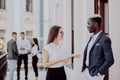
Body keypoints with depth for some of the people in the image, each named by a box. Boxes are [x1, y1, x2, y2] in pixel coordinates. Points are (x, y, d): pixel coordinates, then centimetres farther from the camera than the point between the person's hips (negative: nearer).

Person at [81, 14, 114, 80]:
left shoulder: (105, 39, -17)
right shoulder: (92, 37, 9)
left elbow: (110, 60, -18)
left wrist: (99, 72, -14)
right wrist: (84, 68, 8)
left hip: (94, 74, -7)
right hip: (86, 72, 8)